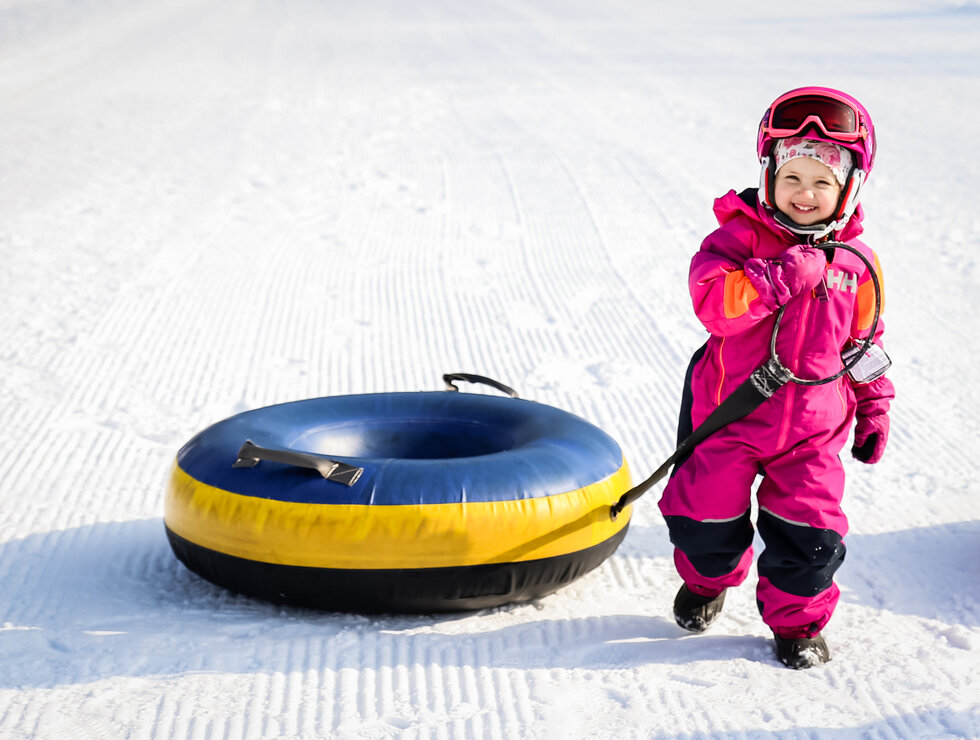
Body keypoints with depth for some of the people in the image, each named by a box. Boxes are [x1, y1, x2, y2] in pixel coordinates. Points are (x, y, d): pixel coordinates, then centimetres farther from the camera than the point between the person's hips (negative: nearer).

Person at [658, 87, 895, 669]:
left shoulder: (856, 264, 1)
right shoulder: (740, 237, -10)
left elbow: (866, 342, 13)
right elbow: (714, 302, -27)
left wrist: (875, 410, 12)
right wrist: (786, 273, -32)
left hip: (813, 428, 2)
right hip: (729, 416, -1)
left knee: (809, 534, -1)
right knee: (707, 520, 9)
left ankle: (797, 620, 23)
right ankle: (708, 579, 42)